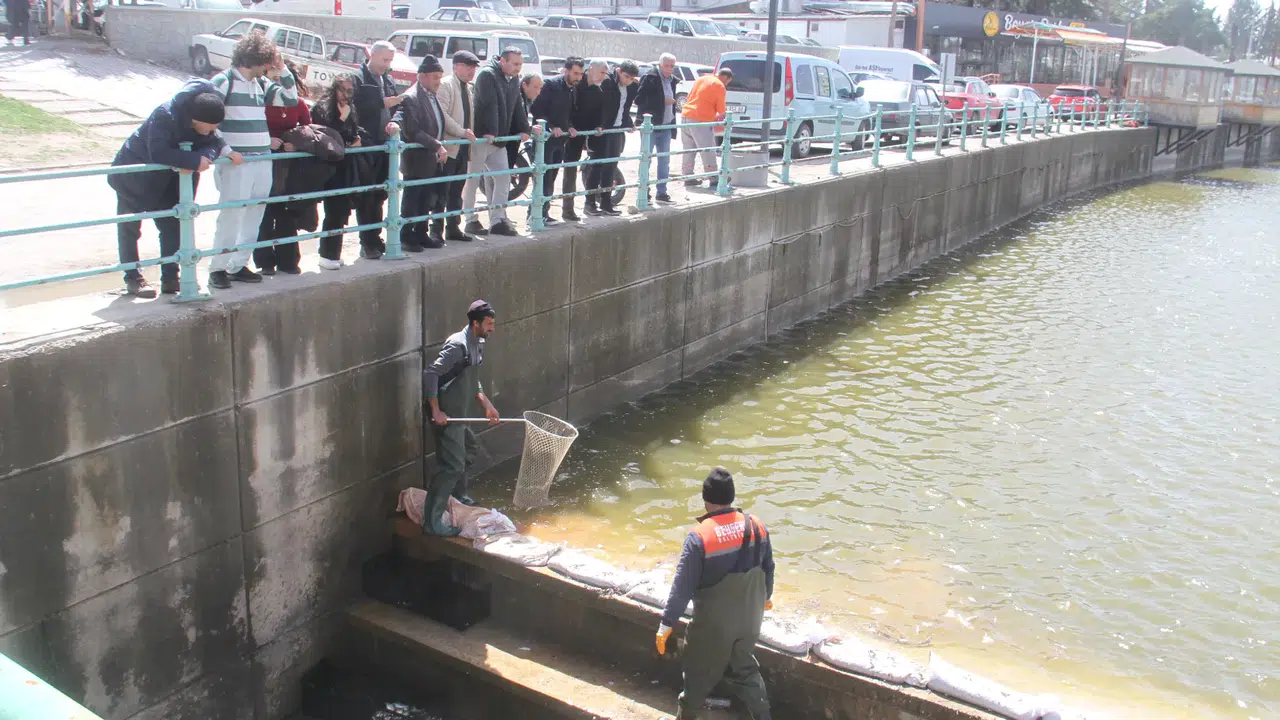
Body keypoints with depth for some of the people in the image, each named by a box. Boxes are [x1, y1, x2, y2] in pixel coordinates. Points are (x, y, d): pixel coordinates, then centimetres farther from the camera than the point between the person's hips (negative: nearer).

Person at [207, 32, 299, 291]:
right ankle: (218, 268, 1)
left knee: (254, 215, 8)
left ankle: (237, 265, 16)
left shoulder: (261, 83, 15)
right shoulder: (224, 81, -5)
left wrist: (282, 70, 7)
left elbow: (290, 99, 18)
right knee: (231, 214, -7)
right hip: (235, 161, -7)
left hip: (262, 159, 7)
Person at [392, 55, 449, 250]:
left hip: (432, 160, 8)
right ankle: (407, 237, 11)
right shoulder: (410, 98, -15)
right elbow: (412, 131, -22)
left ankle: (421, 234, 24)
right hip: (417, 160, -8)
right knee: (411, 201, 2)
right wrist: (437, 145, -23)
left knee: (426, 201, 14)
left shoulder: (432, 97, 14)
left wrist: (439, 147, 7)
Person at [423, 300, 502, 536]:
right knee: (452, 466, -11)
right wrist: (436, 411, -24)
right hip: (446, 415, -10)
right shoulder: (457, 345, -21)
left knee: (466, 451, 28)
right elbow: (430, 374, -24)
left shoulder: (478, 344, 9)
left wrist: (487, 404, 14)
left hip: (460, 414, 10)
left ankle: (459, 496, 49)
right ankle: (432, 522, -7)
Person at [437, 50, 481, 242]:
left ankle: (453, 228, 20)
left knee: (456, 191, 13)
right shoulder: (445, 85, -9)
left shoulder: (469, 88, 16)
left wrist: (471, 134, 6)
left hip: (463, 148, 8)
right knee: (442, 191, -5)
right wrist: (462, 132, -19)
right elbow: (441, 114, -19)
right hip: (449, 147, -8)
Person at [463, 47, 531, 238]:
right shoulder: (487, 75, -14)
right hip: (481, 137, -8)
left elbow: (517, 106, 15)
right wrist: (490, 132, -28)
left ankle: (498, 220, 9)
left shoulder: (514, 79, 12)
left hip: (499, 139, 8)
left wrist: (524, 129, 7)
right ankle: (470, 220, 8)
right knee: (473, 179, 0)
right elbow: (489, 105, -22)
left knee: (503, 178, 5)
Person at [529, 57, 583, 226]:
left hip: (560, 138, 7)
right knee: (545, 177, -9)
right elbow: (536, 109, -15)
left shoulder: (572, 89, 12)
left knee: (550, 178, 10)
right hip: (546, 137, -7)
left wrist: (569, 127, 3)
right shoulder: (551, 85, -12)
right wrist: (551, 127, -20)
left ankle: (543, 212, 16)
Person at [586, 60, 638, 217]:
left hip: (617, 131, 6)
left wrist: (629, 124, 8)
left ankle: (606, 203, 17)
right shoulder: (607, 82, -13)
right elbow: (598, 106, -18)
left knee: (610, 167, 10)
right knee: (596, 166, 0)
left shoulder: (631, 87, 7)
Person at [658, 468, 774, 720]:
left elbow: (683, 586, -21)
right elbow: (768, 568, 6)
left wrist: (666, 625, -12)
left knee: (699, 671, 17)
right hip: (749, 617, 4)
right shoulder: (757, 527, -9)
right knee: (744, 668, 25)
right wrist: (765, 597, 25)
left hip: (713, 622, -4)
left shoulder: (699, 537, -24)